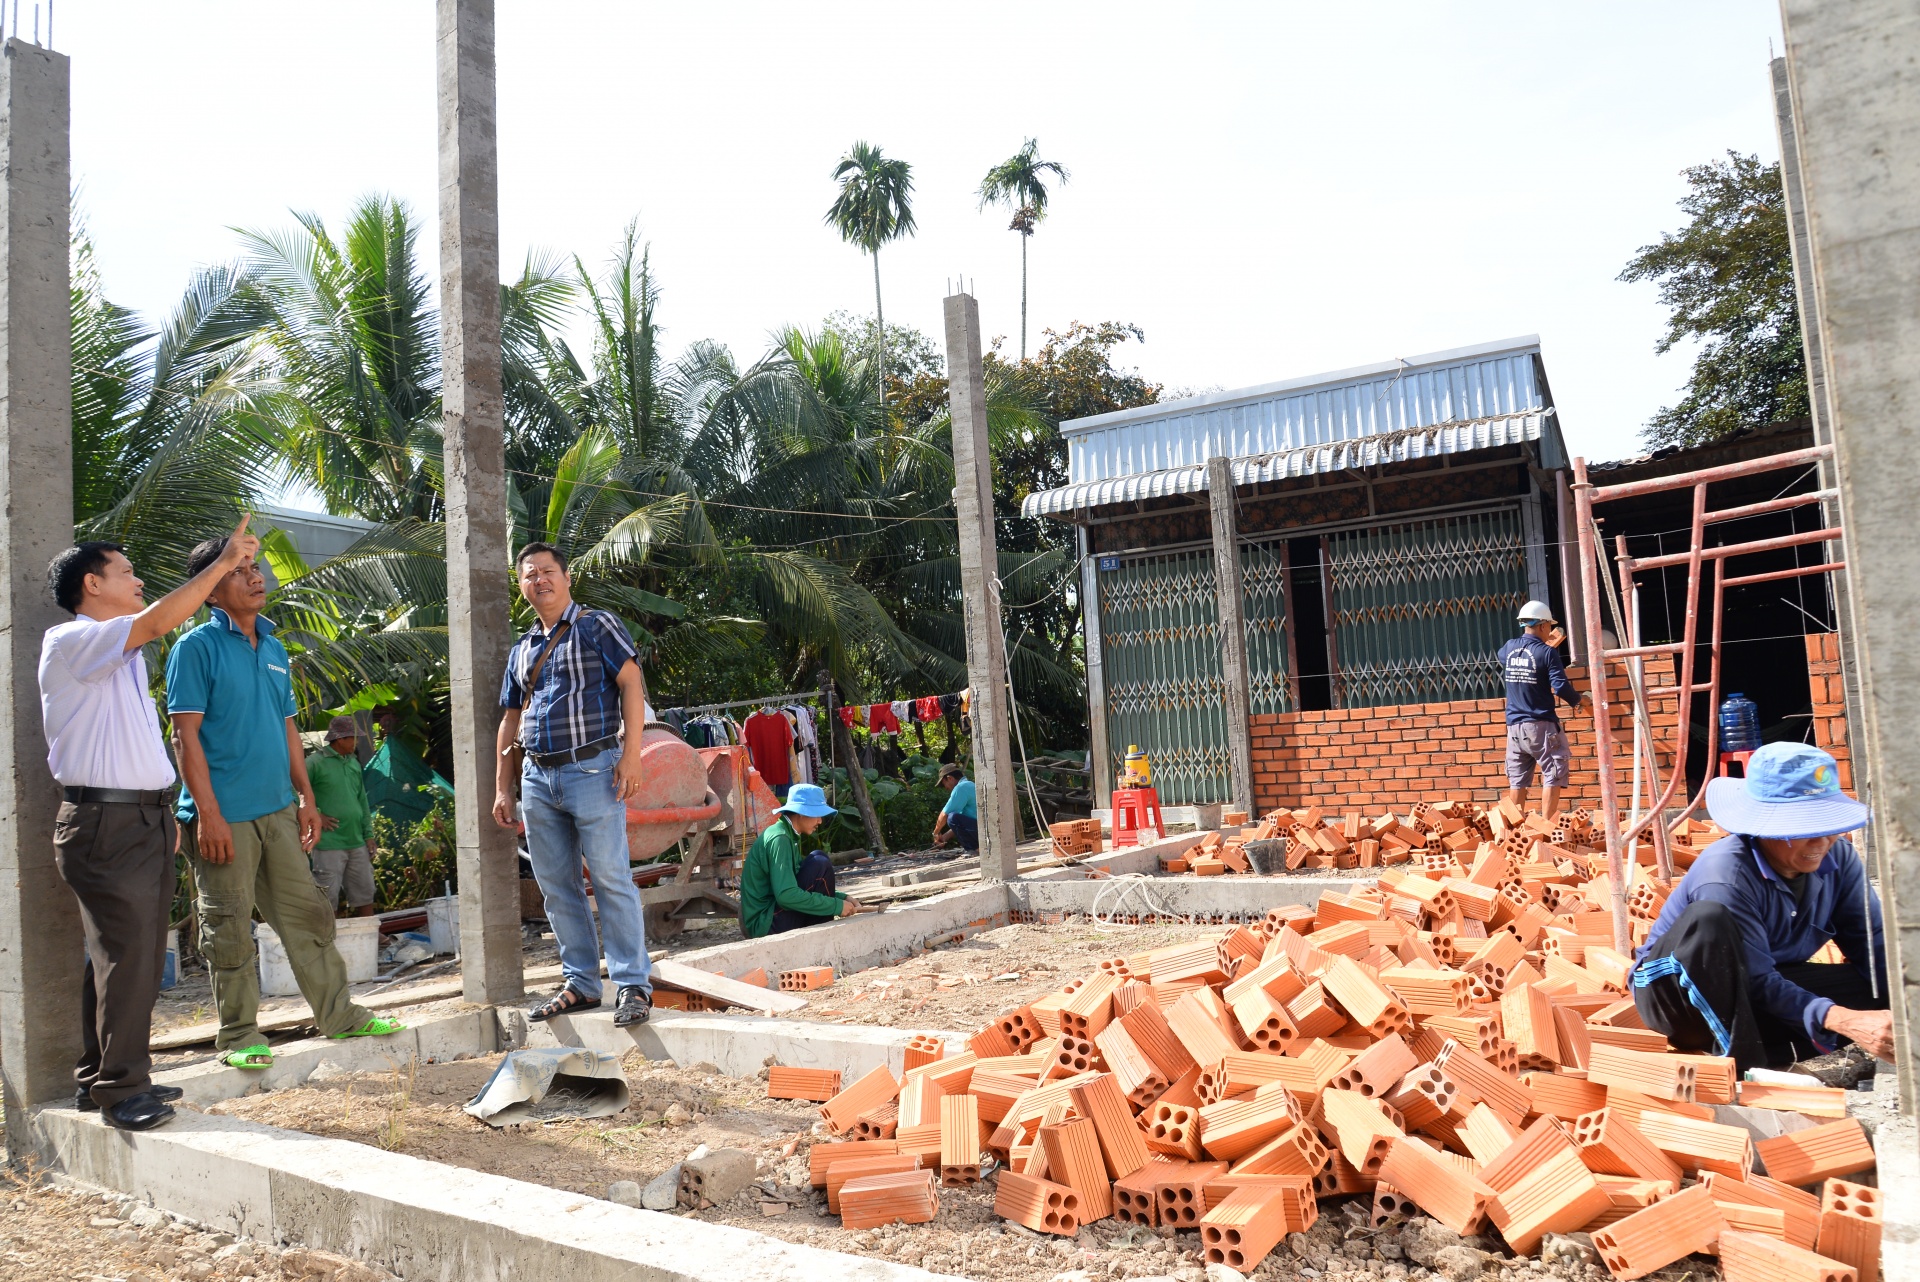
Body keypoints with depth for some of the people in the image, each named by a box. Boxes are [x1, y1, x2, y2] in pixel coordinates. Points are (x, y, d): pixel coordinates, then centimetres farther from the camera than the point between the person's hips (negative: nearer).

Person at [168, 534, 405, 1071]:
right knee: (230, 930, 3)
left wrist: (306, 796, 13)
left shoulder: (273, 649, 13)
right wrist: (208, 812, -17)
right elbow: (186, 734, -13)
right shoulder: (197, 647, -8)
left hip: (278, 809, 7)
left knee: (307, 914, 12)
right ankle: (239, 1036, 16)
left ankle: (339, 1014, 21)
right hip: (224, 815, -6)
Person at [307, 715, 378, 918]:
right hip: (329, 845, -7)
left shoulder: (353, 763, 14)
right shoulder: (315, 762, -8)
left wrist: (368, 835, 13)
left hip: (357, 843, 7)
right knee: (328, 903, -3)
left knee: (365, 897, 12)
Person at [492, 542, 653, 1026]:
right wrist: (502, 787, 17)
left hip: (591, 770, -7)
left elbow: (631, 684, -7)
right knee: (556, 887, 9)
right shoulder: (521, 650, 19)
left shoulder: (597, 626, 1)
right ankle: (581, 984, 18)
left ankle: (633, 986, -1)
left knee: (611, 879, -7)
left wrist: (630, 754, -17)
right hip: (537, 778, 7)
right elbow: (511, 720, 22)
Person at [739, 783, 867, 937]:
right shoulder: (779, 839, -17)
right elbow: (786, 895, -26)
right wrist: (837, 906, -20)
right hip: (766, 925, -10)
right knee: (820, 864, -13)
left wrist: (843, 899, 7)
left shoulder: (789, 836, 14)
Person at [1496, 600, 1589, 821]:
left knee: (1517, 779, 10)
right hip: (1540, 725, -5)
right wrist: (1579, 699, 2)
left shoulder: (1508, 648, 6)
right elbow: (1560, 687, -17)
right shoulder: (1547, 653, -10)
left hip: (1514, 725, 6)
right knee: (1553, 775, 1)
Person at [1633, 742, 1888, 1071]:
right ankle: (1738, 1059, -30)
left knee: (1883, 987, -13)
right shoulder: (1726, 873, -28)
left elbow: (1873, 945, -10)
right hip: (1678, 992, -6)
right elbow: (1757, 982, -29)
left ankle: (1763, 1055, -21)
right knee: (1708, 918, -36)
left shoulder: (1838, 857, -7)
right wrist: (1842, 1020, -42)